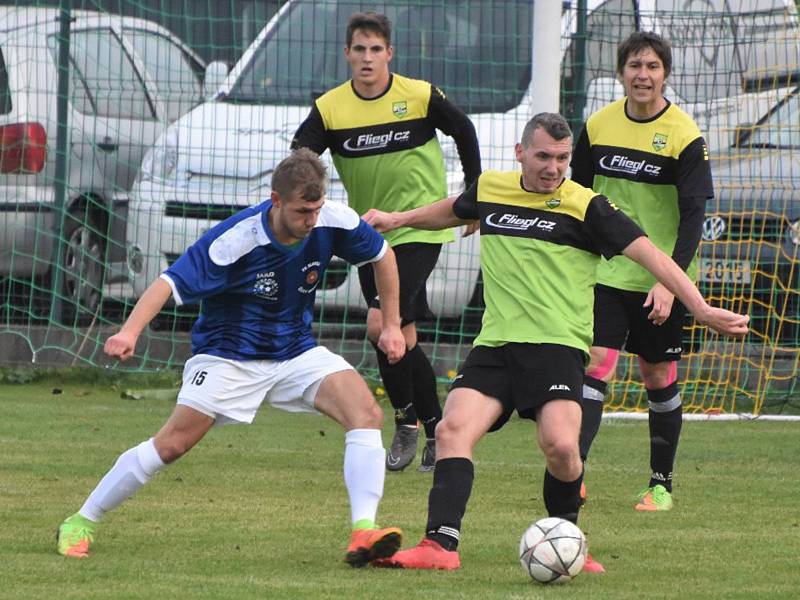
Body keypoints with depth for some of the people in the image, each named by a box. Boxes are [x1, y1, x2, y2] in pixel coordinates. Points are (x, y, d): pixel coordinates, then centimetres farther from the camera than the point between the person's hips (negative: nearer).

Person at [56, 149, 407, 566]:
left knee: (366, 413, -20)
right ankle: (80, 524, 7)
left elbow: (382, 254, 6)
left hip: (296, 352, 4)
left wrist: (391, 324, 7)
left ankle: (363, 533, -27)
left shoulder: (333, 222, -15)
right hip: (229, 355, -4)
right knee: (172, 444, -10)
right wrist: (130, 331, -47)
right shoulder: (237, 238, -28)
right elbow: (171, 282, -32)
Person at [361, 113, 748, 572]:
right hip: (495, 344, 4)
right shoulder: (490, 189, 12)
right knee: (453, 430, -16)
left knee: (560, 446, -23)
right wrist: (398, 220, 45)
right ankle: (440, 546, -19)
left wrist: (699, 307, -16)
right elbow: (454, 211, 36)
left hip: (557, 345, -4)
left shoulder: (585, 206, -3)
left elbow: (648, 253, -7)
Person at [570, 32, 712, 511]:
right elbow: (578, 194, 13)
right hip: (607, 272, 2)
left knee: (658, 377, 6)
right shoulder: (598, 125, 0)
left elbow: (693, 216, -14)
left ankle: (662, 483, 20)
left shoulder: (684, 136, -12)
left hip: (662, 280, -2)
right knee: (596, 364, -12)